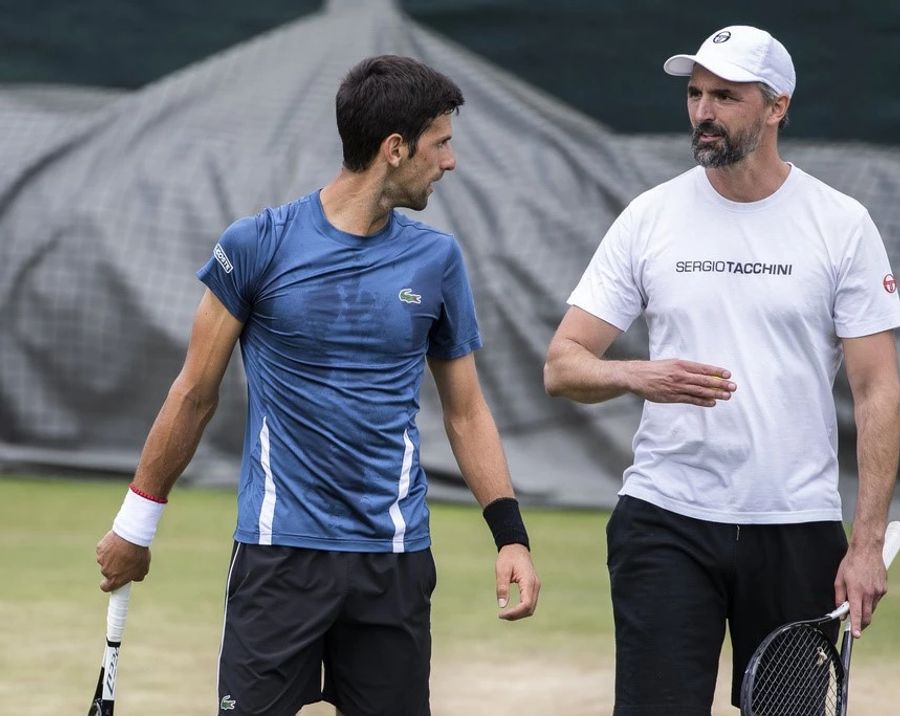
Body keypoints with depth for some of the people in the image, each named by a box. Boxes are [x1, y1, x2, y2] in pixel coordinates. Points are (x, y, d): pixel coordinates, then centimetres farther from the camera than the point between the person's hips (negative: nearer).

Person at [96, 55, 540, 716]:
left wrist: (511, 534, 1)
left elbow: (466, 410, 11)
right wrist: (136, 523, 8)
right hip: (279, 554, -3)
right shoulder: (258, 245, -4)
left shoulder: (437, 259, 5)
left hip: (395, 560, 3)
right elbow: (196, 393, 5)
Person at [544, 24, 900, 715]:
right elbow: (562, 365, 3)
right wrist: (636, 377, -20)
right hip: (667, 523, 0)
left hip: (798, 527, 0)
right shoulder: (649, 217, 4)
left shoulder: (842, 224, 0)